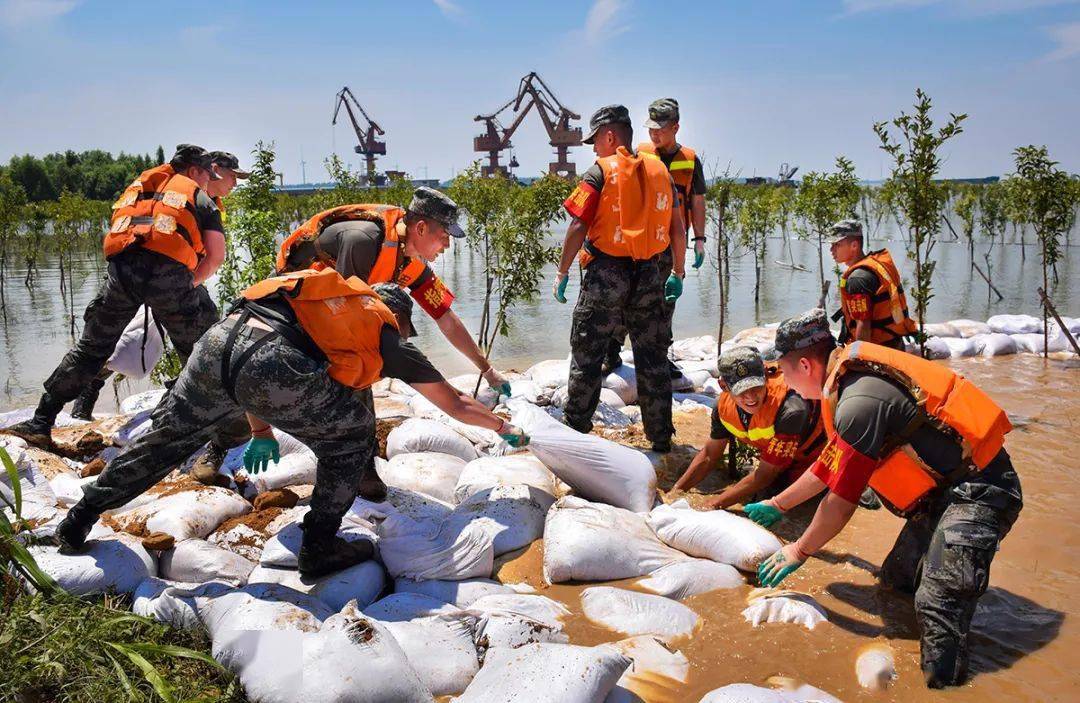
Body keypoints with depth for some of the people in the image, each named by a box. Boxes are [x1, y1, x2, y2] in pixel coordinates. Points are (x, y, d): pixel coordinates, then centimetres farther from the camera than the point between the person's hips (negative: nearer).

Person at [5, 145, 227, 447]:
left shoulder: (138, 185, 35)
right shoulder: (201, 199, 22)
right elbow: (216, 255, 8)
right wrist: (191, 283, 23)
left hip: (121, 268, 3)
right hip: (169, 272, -3)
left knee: (90, 348, 14)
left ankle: (40, 423, 14)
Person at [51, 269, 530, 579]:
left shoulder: (336, 296, 37)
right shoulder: (388, 335, 24)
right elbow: (456, 406, 32)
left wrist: (260, 431, 52)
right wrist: (505, 429, 50)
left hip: (220, 339, 6)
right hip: (273, 368, -6)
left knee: (166, 437, 25)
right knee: (351, 436, 17)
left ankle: (79, 521, 38)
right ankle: (320, 548, 22)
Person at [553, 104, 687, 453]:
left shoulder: (601, 171, -6)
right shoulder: (660, 171, 9)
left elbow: (578, 226, -10)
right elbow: (678, 231, 10)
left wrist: (562, 273, -2)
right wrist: (678, 274, 19)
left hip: (606, 272, -4)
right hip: (650, 274, 4)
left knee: (587, 355, 9)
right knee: (652, 358, 11)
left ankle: (576, 429, 16)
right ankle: (661, 438, 18)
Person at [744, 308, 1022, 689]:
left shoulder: (860, 402, -25)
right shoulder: (854, 378, 8)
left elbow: (841, 498, -20)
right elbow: (830, 463, 21)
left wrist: (799, 551, -5)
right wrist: (777, 505, 31)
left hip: (975, 492, -10)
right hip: (947, 487, 10)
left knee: (936, 601, -22)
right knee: (895, 580, 16)